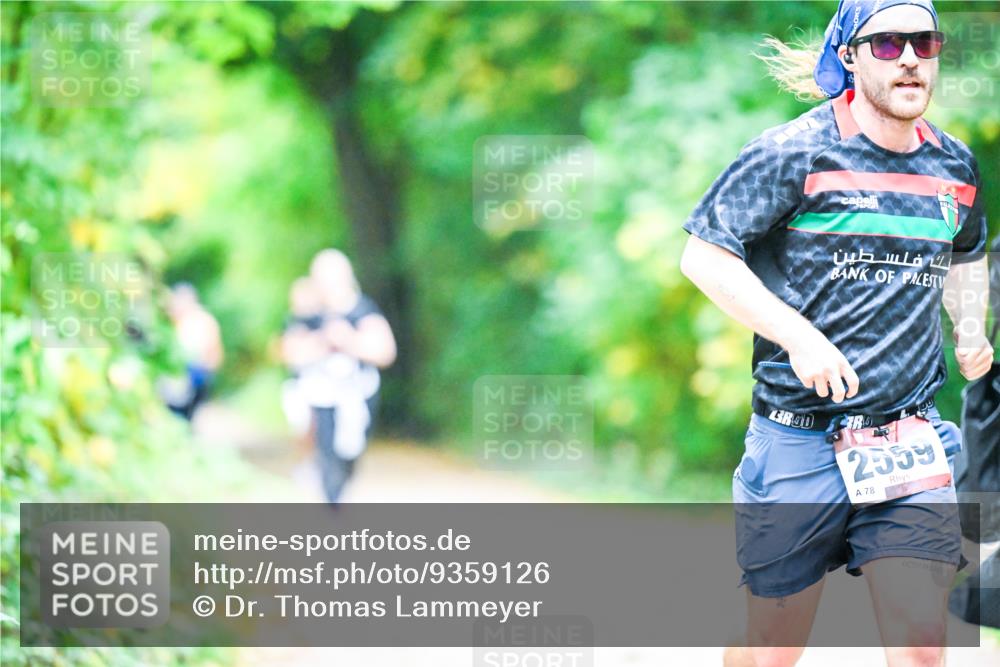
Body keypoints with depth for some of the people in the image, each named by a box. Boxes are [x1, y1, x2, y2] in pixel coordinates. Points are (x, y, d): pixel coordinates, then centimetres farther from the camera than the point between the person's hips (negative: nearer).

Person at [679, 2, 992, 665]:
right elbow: (703, 256, -8)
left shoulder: (957, 167, 9)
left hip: (909, 443, 3)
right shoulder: (794, 153, -7)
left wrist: (971, 326, 10)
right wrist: (798, 335, -18)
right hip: (799, 442, -3)